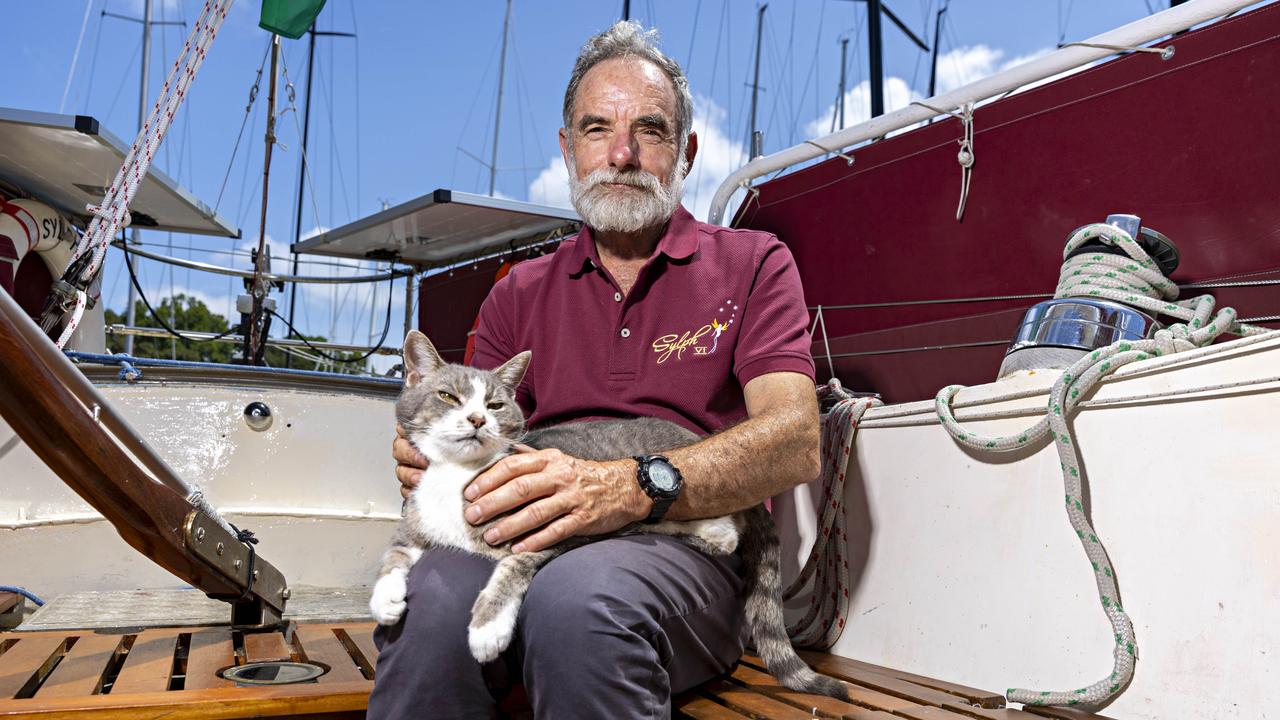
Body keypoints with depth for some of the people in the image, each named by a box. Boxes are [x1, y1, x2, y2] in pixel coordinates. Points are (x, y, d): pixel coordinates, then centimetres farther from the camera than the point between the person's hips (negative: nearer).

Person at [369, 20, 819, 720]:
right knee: (435, 597, -32)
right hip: (526, 545, 3)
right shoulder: (518, 293, 20)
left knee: (580, 596, -37)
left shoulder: (752, 263, 9)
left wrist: (630, 487, -23)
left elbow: (794, 442, -6)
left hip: (686, 545, -2)